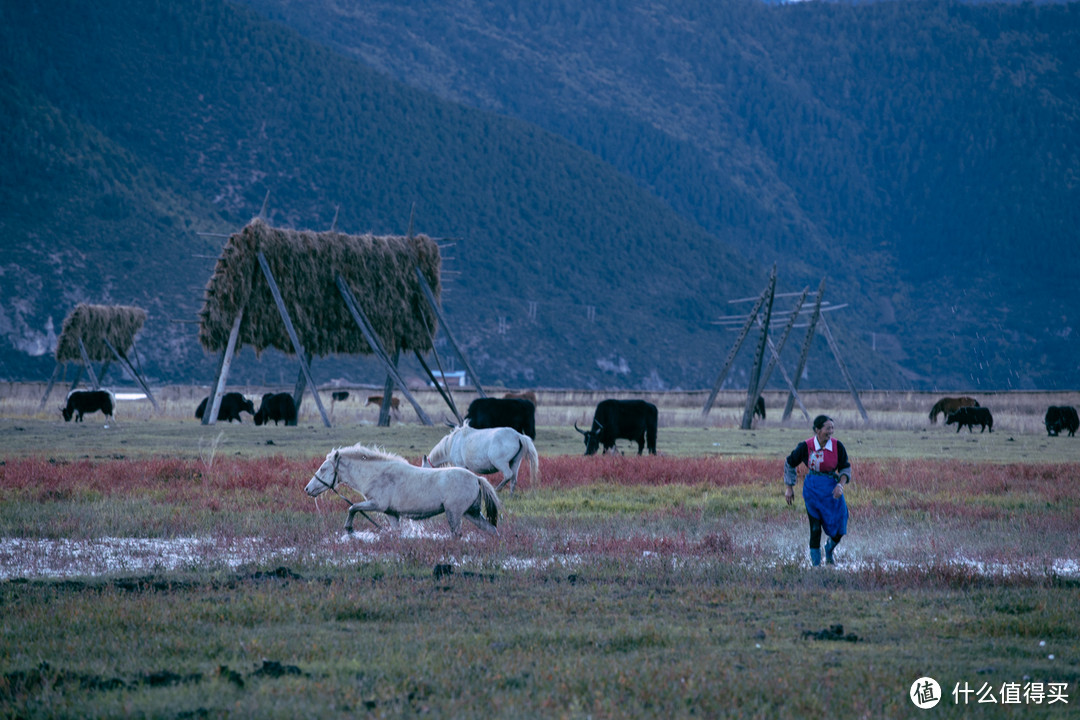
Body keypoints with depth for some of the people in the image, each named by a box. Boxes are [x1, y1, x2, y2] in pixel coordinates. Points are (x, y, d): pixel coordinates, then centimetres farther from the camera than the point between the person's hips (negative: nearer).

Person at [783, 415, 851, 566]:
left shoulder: (837, 446, -8)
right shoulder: (806, 446, -12)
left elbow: (846, 468, 3)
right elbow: (790, 464, 4)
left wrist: (841, 485, -16)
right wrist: (789, 488, 7)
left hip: (832, 489, 2)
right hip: (813, 489, -2)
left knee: (839, 530, 1)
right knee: (815, 529, -4)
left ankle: (829, 550, 34)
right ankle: (815, 563, 11)